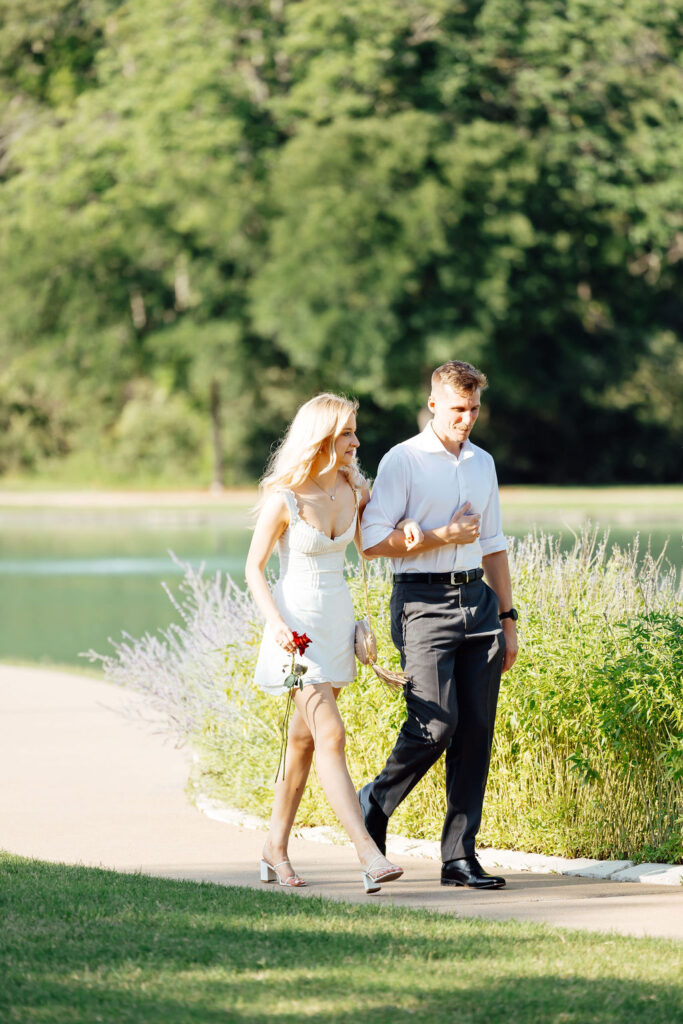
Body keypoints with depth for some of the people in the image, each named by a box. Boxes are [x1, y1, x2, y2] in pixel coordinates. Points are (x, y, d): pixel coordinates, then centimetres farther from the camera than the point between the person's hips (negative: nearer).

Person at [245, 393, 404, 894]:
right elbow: (255, 567, -8)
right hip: (297, 622, -7)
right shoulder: (283, 499, -15)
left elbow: (366, 545, 20)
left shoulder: (352, 489, 3)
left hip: (337, 621, 7)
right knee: (331, 735, -15)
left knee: (304, 737, 12)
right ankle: (370, 856, -23)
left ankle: (276, 848, 24)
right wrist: (276, 623, -21)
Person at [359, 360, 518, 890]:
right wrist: (445, 536, -10)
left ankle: (460, 855, 4)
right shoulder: (403, 461, -3)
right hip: (424, 603, -6)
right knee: (434, 726, -15)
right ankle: (375, 803, 12)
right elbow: (373, 541, -9)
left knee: (476, 731, 1)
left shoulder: (482, 463, 16)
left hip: (477, 598, 6)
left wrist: (508, 617, 18)